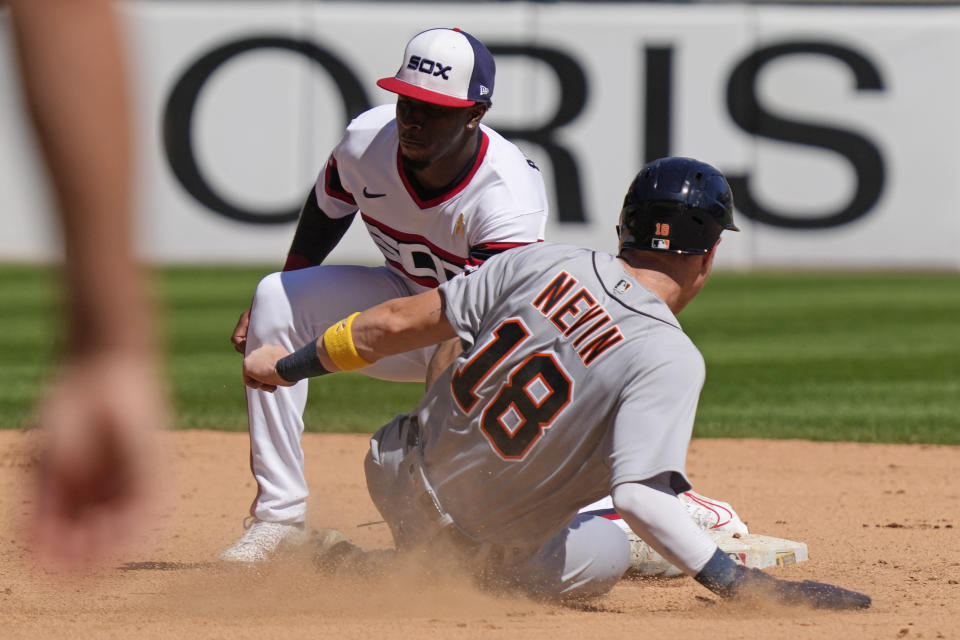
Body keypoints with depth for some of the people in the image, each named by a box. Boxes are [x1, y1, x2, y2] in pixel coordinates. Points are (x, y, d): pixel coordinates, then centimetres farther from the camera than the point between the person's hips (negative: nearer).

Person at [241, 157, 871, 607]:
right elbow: (640, 496, -35)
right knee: (602, 557, 23)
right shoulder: (671, 360, -24)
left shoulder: (546, 263, -9)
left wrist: (291, 365, 9)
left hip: (400, 473, 6)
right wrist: (740, 583, -34)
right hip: (482, 537, -6)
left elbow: (396, 324, -4)